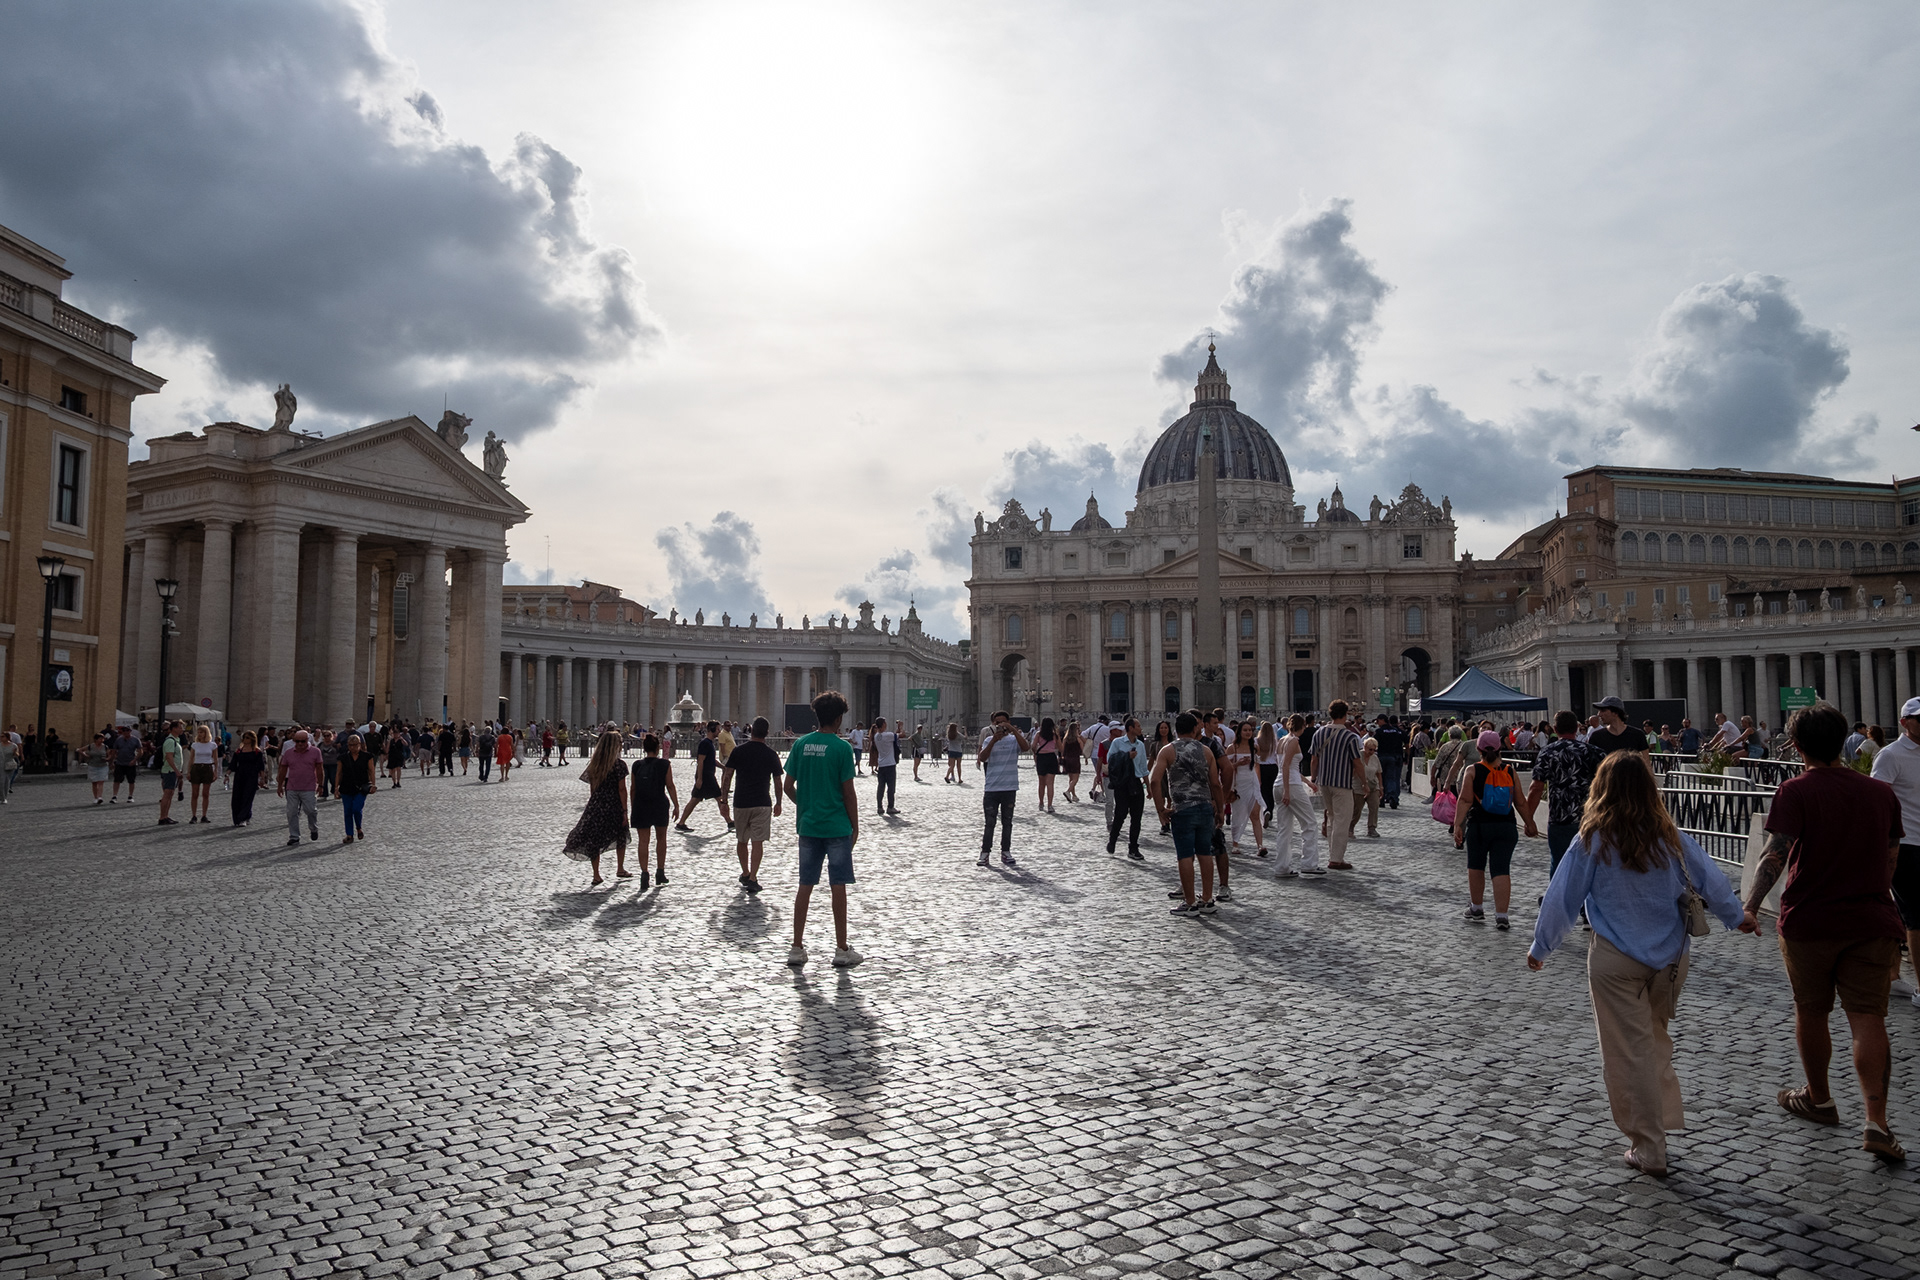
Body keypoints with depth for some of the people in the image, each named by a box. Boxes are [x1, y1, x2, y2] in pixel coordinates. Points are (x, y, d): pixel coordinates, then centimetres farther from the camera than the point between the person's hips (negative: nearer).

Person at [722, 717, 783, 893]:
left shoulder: (738, 751, -2)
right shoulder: (771, 755, 0)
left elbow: (727, 777, -3)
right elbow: (777, 781, 5)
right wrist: (778, 803, 17)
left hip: (741, 803, 1)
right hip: (762, 804, -1)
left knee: (741, 841, 17)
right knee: (758, 841, -1)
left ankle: (745, 874, 28)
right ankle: (753, 878, -8)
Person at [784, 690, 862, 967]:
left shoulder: (800, 744, 2)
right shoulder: (842, 748, -11)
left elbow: (788, 786, 5)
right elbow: (848, 792, -9)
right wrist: (855, 826, 1)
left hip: (808, 825, 4)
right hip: (837, 827, -4)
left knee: (805, 886, 9)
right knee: (838, 887, 4)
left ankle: (797, 948, 13)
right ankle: (842, 949, 11)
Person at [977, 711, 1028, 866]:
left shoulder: (1014, 739, 3)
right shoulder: (989, 740, 3)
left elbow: (1025, 747, -19)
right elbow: (982, 758, -13)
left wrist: (1013, 730, -24)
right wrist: (994, 740, -24)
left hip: (1010, 788, 1)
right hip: (991, 788, -1)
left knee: (1007, 822, 9)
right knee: (990, 822, 2)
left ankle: (1005, 852, 18)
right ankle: (985, 852, 9)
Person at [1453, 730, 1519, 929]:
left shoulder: (1473, 771, -5)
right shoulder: (1510, 772, 3)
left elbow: (1465, 800, -10)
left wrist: (1457, 825, -10)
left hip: (1479, 825, -1)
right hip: (1506, 826, 2)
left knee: (1476, 866, 15)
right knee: (1502, 869, 1)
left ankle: (1476, 908, 26)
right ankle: (1501, 915, -7)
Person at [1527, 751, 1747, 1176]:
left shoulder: (1592, 842, -10)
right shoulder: (1670, 837, -3)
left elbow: (1562, 899, -6)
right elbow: (1712, 881, 8)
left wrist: (1540, 947, 6)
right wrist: (1735, 917, 28)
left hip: (1616, 960, -3)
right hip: (1670, 958, 4)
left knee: (1629, 1052, 4)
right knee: (1655, 1039, 21)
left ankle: (1649, 1148, 10)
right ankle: (1664, 1121, 25)